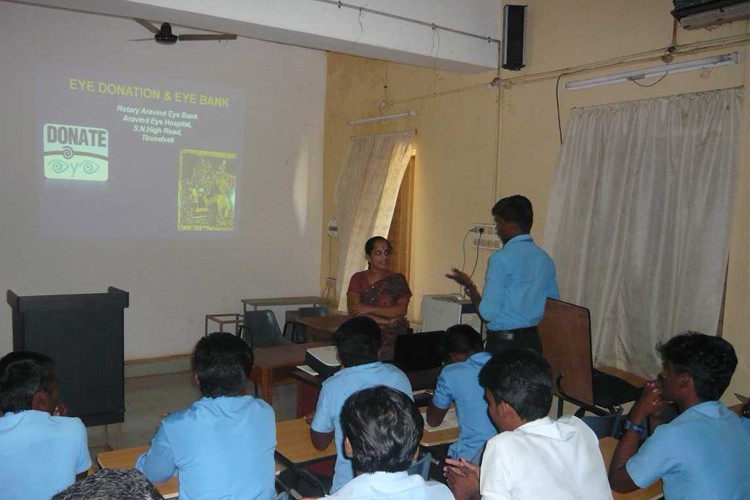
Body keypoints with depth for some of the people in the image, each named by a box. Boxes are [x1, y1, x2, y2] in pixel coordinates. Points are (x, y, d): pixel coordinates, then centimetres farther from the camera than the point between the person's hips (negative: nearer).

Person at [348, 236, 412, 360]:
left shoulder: (397, 280, 10)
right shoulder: (358, 279, 9)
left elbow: (402, 310, -3)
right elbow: (353, 310, -3)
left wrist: (370, 309, -13)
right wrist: (385, 321, -10)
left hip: (394, 336, 0)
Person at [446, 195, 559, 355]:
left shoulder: (502, 258, -14)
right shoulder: (545, 258, 6)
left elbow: (488, 313, -15)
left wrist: (469, 285, -2)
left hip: (503, 343, -7)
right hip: (534, 341, 7)